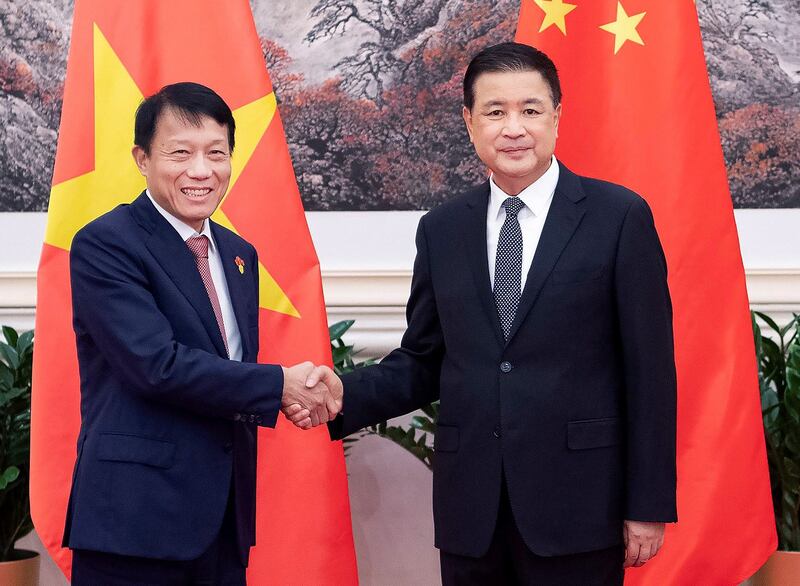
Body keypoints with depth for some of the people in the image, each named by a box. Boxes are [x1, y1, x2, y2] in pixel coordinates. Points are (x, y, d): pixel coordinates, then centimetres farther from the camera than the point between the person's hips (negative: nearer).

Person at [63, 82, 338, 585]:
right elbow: (156, 364, -19)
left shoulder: (239, 254, 15)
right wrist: (278, 385, -12)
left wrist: (294, 397, -4)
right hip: (137, 522, -7)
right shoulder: (104, 245, -9)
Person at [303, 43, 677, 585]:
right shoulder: (442, 230, 9)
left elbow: (650, 371, -3)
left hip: (575, 502, -3)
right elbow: (422, 363, 13)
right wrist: (347, 393, -7)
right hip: (471, 510, 3)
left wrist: (649, 505, -6)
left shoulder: (620, 217, -2)